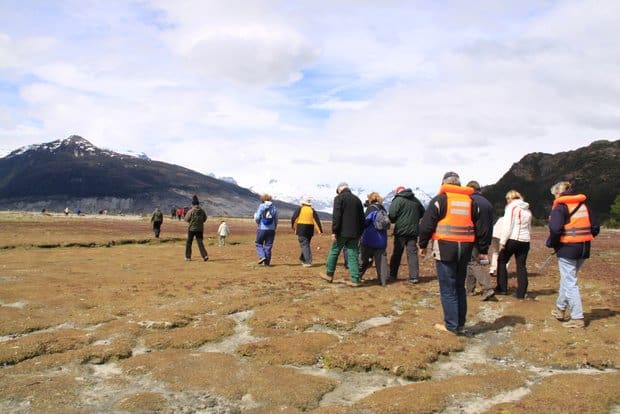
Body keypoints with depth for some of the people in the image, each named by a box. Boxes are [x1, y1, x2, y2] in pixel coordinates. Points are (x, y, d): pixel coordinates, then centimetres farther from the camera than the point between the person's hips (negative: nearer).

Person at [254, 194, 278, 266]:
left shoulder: (261, 206, -5)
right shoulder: (274, 207, 4)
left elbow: (257, 218, -10)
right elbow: (276, 220, 7)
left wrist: (255, 215, 13)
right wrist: (274, 229, 19)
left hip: (262, 229, -3)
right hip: (271, 229, 3)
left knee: (259, 244, 13)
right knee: (268, 246, 8)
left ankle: (262, 256, -8)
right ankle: (266, 262, 8)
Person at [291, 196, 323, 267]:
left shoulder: (299, 209, 0)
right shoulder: (312, 210, 8)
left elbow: (293, 219, 1)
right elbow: (317, 220, -1)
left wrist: (294, 227, 17)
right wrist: (320, 230, -3)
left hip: (301, 230, -4)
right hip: (310, 230, 4)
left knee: (304, 245, -5)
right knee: (306, 244, 20)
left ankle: (308, 262, -13)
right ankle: (303, 259, 34)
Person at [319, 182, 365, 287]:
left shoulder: (339, 198, -5)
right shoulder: (357, 199, 14)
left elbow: (336, 216, -14)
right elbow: (362, 218, 16)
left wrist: (334, 231, -13)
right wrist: (360, 233, 20)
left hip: (342, 232, -5)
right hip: (354, 233, 5)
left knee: (334, 252, 10)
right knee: (353, 255, 6)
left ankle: (329, 274, 20)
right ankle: (355, 280, 4)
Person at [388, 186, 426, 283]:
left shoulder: (397, 200, -10)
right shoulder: (415, 200, 8)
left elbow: (391, 215, -16)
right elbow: (422, 213, 20)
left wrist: (394, 221, 5)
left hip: (401, 231, -4)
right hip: (413, 231, 4)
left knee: (397, 253, 8)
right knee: (412, 253, 6)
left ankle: (393, 275, 15)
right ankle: (414, 277, 1)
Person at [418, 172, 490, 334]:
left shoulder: (440, 199, -1)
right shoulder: (471, 201, 13)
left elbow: (426, 224, -6)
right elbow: (481, 228, 14)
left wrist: (423, 245, 4)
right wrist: (483, 250, 19)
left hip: (445, 248, -5)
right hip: (465, 248, 5)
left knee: (447, 289, 1)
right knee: (460, 287, 16)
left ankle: (451, 325, 3)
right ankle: (460, 323, 22)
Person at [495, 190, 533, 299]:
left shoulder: (512, 207, -6)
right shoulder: (527, 209, 16)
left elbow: (507, 226, -13)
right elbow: (529, 228, 19)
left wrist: (502, 241, -12)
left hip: (512, 239, -6)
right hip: (525, 241, 6)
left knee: (501, 261, 10)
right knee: (521, 266, 7)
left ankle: (502, 288, 10)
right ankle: (521, 293, 7)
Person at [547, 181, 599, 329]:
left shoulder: (560, 207, -10)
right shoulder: (583, 205, 11)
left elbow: (555, 229, -23)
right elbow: (595, 227, 10)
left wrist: (550, 243, -7)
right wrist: (584, 239, 19)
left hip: (567, 249, -7)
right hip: (583, 249, 7)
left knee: (570, 283, 0)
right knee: (567, 278, 21)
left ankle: (577, 318, 0)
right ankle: (560, 309, 32)